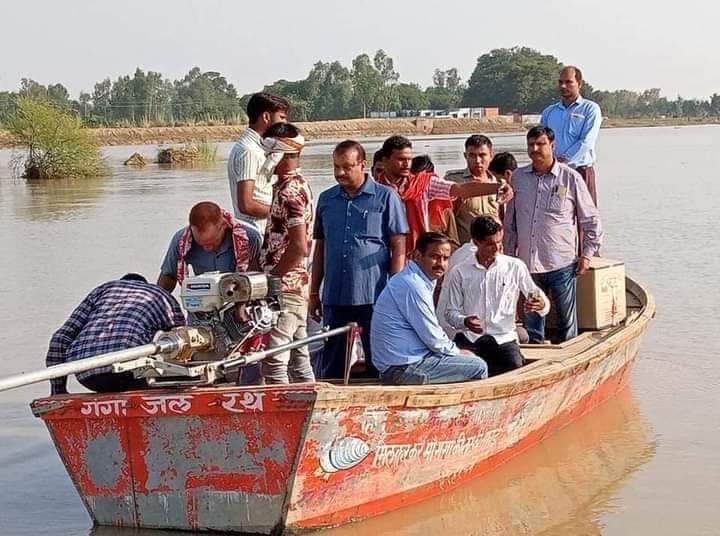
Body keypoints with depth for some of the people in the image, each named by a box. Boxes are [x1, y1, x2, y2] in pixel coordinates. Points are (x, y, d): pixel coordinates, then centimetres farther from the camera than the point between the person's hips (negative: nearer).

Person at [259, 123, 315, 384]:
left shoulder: (289, 192, -16)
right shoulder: (296, 186, 15)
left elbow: (299, 247, -23)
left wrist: (270, 278, -15)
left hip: (283, 287, -10)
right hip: (297, 286, 10)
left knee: (273, 363, -8)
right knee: (299, 359, 13)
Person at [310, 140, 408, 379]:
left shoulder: (385, 197, 0)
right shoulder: (326, 199, 12)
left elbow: (398, 248, -2)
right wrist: (314, 292, 14)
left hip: (374, 297, -4)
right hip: (334, 297, 4)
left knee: (379, 365, 3)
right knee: (331, 368, 8)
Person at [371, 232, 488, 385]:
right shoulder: (413, 287, -20)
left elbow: (429, 331, 19)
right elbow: (434, 340, -16)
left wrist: (456, 351, 9)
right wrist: (459, 353, 0)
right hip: (403, 369, -11)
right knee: (478, 367, -7)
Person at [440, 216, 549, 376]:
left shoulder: (515, 267, 4)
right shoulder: (459, 273, 4)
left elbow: (538, 297, 6)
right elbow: (450, 311, 6)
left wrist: (541, 304, -20)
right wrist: (464, 321, -17)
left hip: (504, 337, 0)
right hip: (470, 338, 0)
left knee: (515, 366, -30)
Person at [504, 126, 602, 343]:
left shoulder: (570, 178, -2)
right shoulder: (518, 177, 7)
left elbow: (591, 219, 4)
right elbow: (510, 221, 15)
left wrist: (587, 254, 0)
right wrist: (509, 255, 13)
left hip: (561, 265, -3)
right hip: (527, 265, 3)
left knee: (567, 321, 3)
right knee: (532, 323, 9)